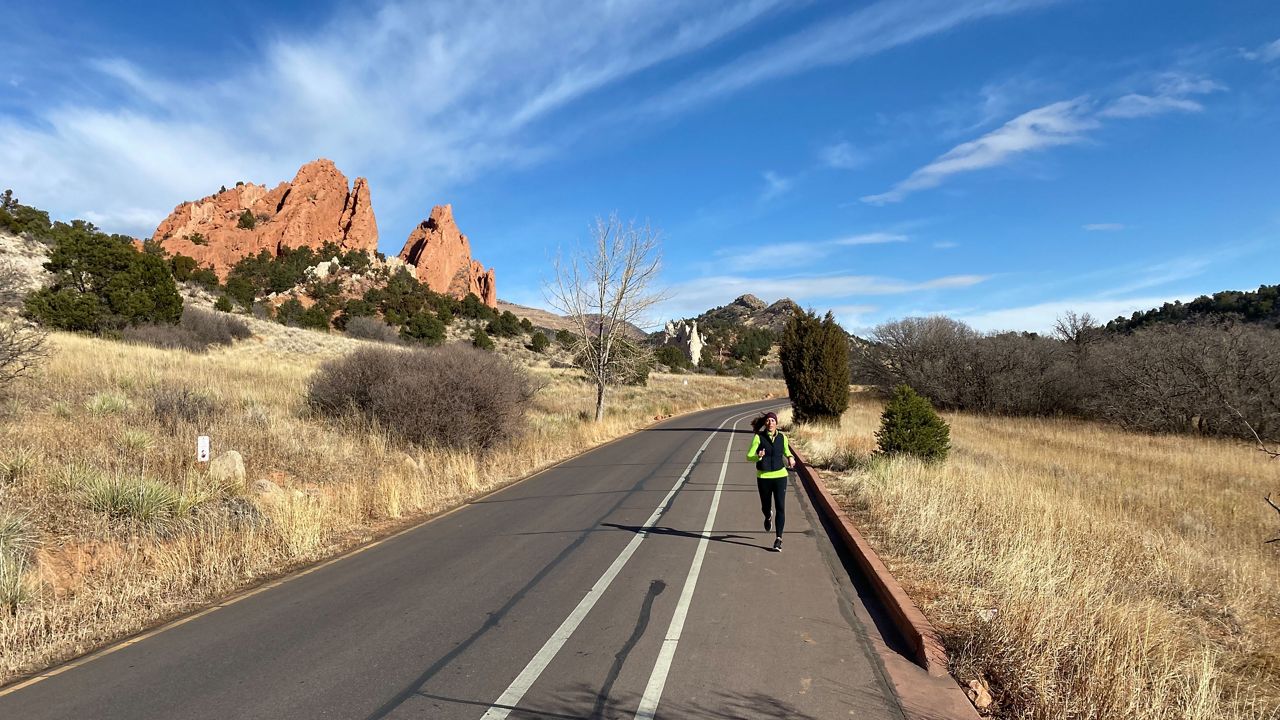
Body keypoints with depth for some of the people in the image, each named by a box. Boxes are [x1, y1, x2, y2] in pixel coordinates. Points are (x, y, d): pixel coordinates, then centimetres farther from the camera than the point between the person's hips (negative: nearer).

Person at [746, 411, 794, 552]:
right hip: (763, 477, -1)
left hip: (780, 476, 1)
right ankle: (768, 517, 52)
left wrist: (790, 458, -1)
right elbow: (749, 456, -7)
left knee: (780, 507, -8)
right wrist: (758, 456, -29)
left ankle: (778, 539, -1)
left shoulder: (782, 437, 2)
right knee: (765, 506, 14)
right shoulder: (759, 437, -6)